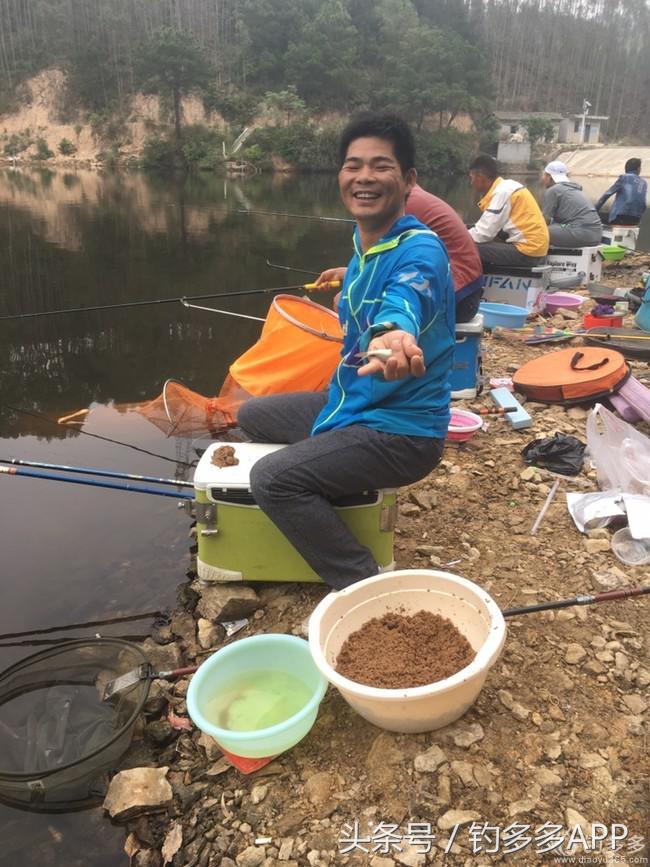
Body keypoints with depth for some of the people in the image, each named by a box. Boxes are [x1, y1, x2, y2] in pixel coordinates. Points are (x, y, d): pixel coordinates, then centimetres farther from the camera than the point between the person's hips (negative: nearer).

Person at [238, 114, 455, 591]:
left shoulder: (418, 251, -23)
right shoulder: (365, 246, 4)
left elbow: (405, 297, -49)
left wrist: (392, 331, -67)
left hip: (402, 430, -9)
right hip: (352, 404, 9)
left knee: (272, 479, -26)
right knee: (253, 415, 21)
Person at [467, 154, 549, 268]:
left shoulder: (502, 192, -13)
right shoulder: (506, 187, 15)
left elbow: (484, 233, -14)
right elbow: (489, 228, 14)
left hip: (527, 251, -10)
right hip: (534, 247, 10)